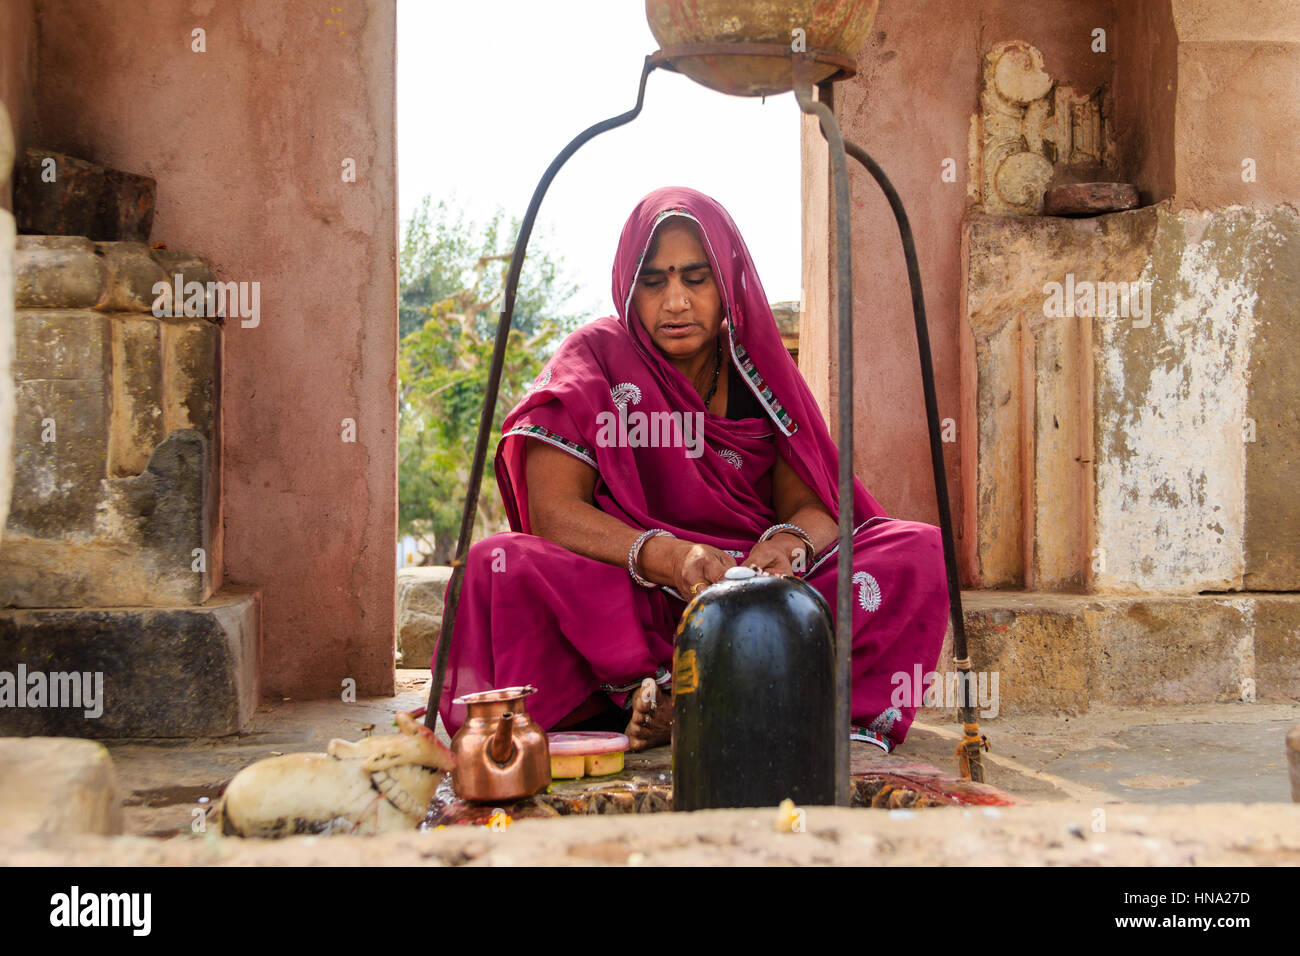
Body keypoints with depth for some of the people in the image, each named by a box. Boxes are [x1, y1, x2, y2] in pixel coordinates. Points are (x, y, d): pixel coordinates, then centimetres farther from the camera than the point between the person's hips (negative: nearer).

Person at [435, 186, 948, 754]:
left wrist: (791, 543, -26)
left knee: (917, 552, -20)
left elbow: (811, 506, 1)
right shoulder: (593, 359, 0)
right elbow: (552, 511, -12)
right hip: (618, 598, -2)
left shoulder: (759, 367, 9)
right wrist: (668, 558, -31)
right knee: (498, 568, -32)